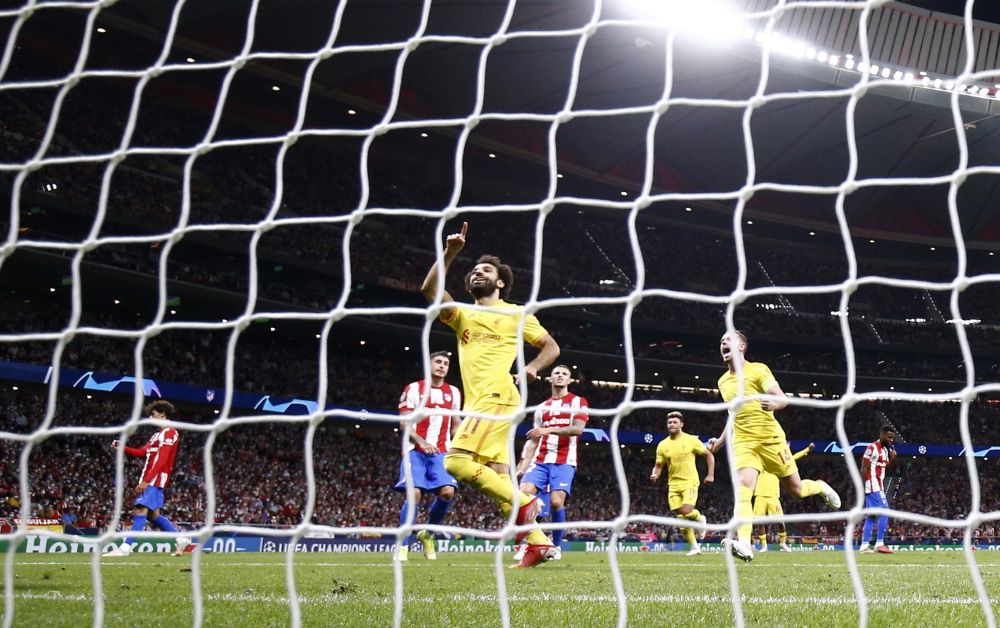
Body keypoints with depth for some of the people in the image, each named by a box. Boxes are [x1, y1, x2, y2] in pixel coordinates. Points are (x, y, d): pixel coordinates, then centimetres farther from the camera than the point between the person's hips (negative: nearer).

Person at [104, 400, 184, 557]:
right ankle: (181, 539, 16)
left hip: (155, 479, -10)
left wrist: (146, 480, -22)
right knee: (153, 515, 11)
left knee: (141, 510, -16)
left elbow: (161, 460, -17)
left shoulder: (169, 432, -8)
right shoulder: (159, 434, 24)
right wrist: (123, 447, 7)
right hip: (151, 479, 10)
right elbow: (142, 452, 20)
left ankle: (125, 548, -21)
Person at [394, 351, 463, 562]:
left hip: (441, 453, 3)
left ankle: (427, 534, 8)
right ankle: (403, 547, -5)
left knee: (447, 492, -16)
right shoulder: (414, 389, 1)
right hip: (416, 451, -3)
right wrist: (422, 442, -19)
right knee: (414, 493, -16)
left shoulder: (454, 393, 14)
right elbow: (404, 423, -4)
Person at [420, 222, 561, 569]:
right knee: (498, 476, 3)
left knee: (456, 461, -19)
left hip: (497, 397, -7)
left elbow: (552, 346, 11)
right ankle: (538, 542, 6)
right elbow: (430, 289, 6)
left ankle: (523, 503, -12)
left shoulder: (516, 314, 8)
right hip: (477, 402, 7)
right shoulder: (462, 315, 21)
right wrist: (450, 252, -2)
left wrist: (531, 367, -7)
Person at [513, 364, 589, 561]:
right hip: (540, 460, 4)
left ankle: (556, 546, 4)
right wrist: (522, 465, 9)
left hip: (564, 461, -4)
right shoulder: (542, 408, 21)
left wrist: (549, 430, -21)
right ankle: (527, 543, -9)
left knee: (556, 501, -17)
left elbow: (578, 428, -10)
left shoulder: (578, 402, 6)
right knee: (524, 493, -16)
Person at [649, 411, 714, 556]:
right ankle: (695, 547, 14)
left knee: (686, 511, -23)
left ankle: (700, 518, 13)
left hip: (690, 482, -4)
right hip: (673, 484, 4)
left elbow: (709, 455, 4)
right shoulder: (663, 445, 3)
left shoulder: (691, 440, -5)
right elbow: (658, 465, 8)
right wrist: (655, 475, -14)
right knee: (681, 517, 1)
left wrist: (710, 475, -4)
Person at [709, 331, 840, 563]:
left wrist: (773, 404, -35)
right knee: (743, 487, -21)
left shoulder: (758, 369, -4)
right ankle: (744, 545, -33)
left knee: (796, 489, 7)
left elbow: (783, 399, -12)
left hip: (770, 438, -3)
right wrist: (721, 440, 24)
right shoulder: (723, 381, 13)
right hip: (743, 442, 3)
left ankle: (821, 487, 43)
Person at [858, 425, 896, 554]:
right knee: (884, 513, -14)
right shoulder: (872, 448, -12)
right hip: (873, 486, -10)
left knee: (871, 516, 8)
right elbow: (864, 469, -14)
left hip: (879, 486, 10)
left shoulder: (885, 449, 16)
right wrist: (864, 487, -17)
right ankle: (879, 544, -14)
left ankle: (865, 546, 10)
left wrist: (891, 458, 8)